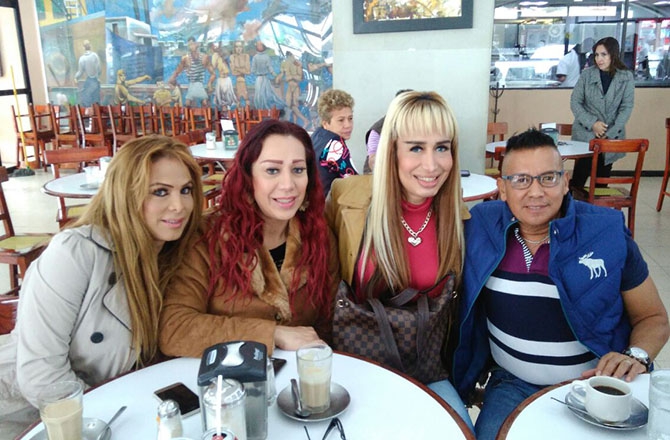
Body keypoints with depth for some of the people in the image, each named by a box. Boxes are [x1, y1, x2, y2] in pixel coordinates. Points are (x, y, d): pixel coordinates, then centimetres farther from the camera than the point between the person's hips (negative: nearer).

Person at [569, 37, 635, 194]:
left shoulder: (626, 77, 0)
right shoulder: (587, 74, -1)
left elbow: (626, 107, -2)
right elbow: (575, 103, -2)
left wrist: (610, 133, -11)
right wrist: (592, 123, -14)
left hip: (612, 135, 1)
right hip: (586, 132, -1)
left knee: (603, 173, 4)